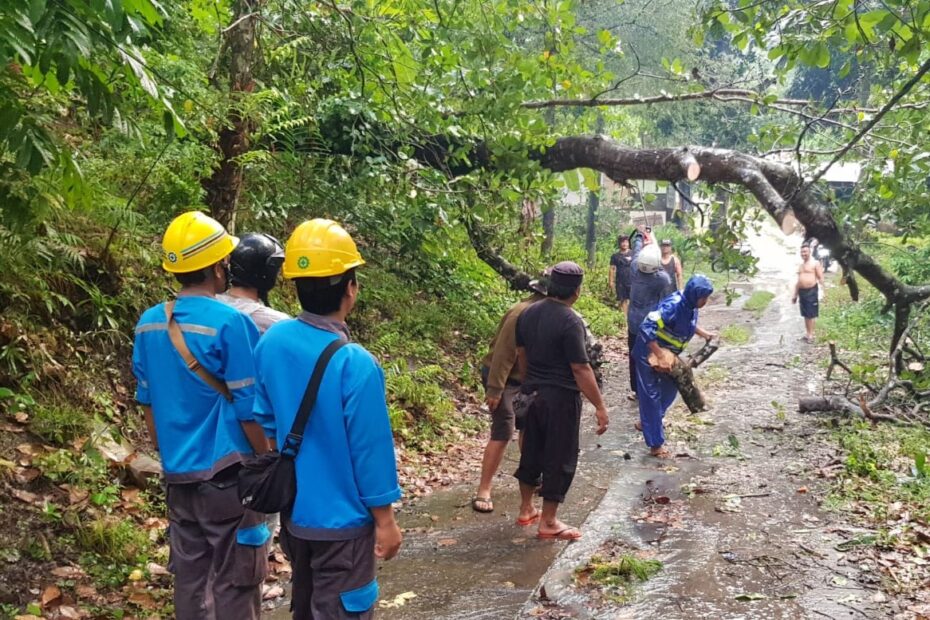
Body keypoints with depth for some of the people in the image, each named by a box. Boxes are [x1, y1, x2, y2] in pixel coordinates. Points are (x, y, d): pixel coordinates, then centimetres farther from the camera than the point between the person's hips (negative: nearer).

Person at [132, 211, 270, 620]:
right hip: (226, 475, -6)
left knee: (189, 579, 16)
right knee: (235, 584, 5)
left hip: (178, 474, 6)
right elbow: (249, 409, -14)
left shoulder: (149, 324, 2)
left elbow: (148, 403, 12)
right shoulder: (229, 323, -18)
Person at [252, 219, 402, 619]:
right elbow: (370, 451, -20)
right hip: (341, 518, -6)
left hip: (294, 509, 6)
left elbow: (265, 423, 5)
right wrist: (385, 521, -7)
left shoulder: (272, 343, -7)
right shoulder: (355, 365, -27)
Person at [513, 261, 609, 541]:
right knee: (560, 458, 4)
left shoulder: (528, 313, 3)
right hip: (561, 398, -7)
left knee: (532, 451, 19)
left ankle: (526, 509, 32)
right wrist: (600, 406, -15)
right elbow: (580, 369, -21)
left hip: (534, 394, 8)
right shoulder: (570, 321, -21)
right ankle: (549, 522, 12)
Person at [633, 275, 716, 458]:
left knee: (669, 390, 20)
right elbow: (646, 328, -38)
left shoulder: (690, 306, -5)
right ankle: (656, 445, 4)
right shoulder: (673, 306, -32)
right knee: (651, 396, -2)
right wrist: (660, 357, -36)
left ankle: (646, 422, 40)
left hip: (667, 354, 9)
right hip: (649, 355, -9)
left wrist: (706, 334, 5)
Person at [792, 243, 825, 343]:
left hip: (811, 291, -7)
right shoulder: (801, 265, 19)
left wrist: (822, 290, -19)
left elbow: (820, 278, -8)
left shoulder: (815, 263, -2)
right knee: (805, 314, 10)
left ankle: (811, 335, -2)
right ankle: (807, 334, 17)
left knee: (811, 314, -5)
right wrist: (795, 295, 22)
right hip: (802, 292, 7)